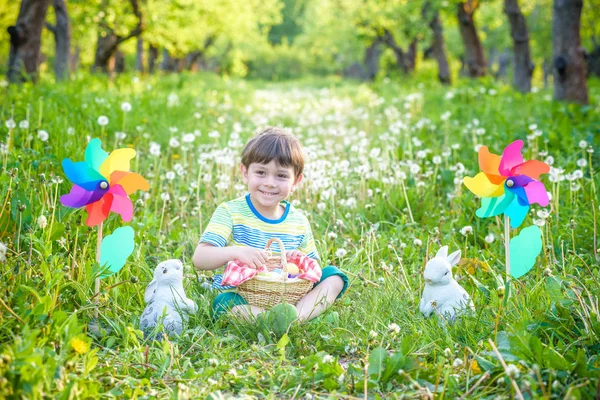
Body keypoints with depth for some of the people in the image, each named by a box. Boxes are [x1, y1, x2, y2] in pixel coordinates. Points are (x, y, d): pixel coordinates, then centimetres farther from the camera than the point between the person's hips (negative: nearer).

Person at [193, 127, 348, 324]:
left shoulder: (299, 221, 6)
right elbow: (200, 258, -17)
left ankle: (297, 316, -33)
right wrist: (235, 252, -38)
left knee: (334, 275, -11)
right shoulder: (230, 212, -6)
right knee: (223, 302, -36)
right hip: (241, 298, -4)